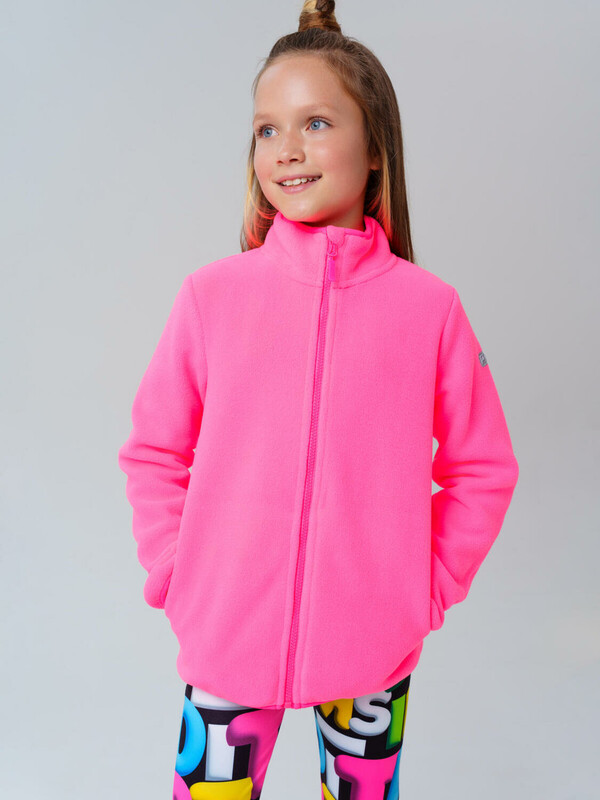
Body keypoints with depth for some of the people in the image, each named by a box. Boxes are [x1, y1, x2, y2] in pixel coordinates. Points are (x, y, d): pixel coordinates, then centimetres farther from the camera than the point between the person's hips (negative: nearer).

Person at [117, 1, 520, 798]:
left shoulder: (429, 306, -7)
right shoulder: (212, 294, -7)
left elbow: (483, 468, 3)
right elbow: (153, 452, 3)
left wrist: (432, 585, 0)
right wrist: (175, 575, 0)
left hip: (374, 645, 1)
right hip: (227, 636, 0)